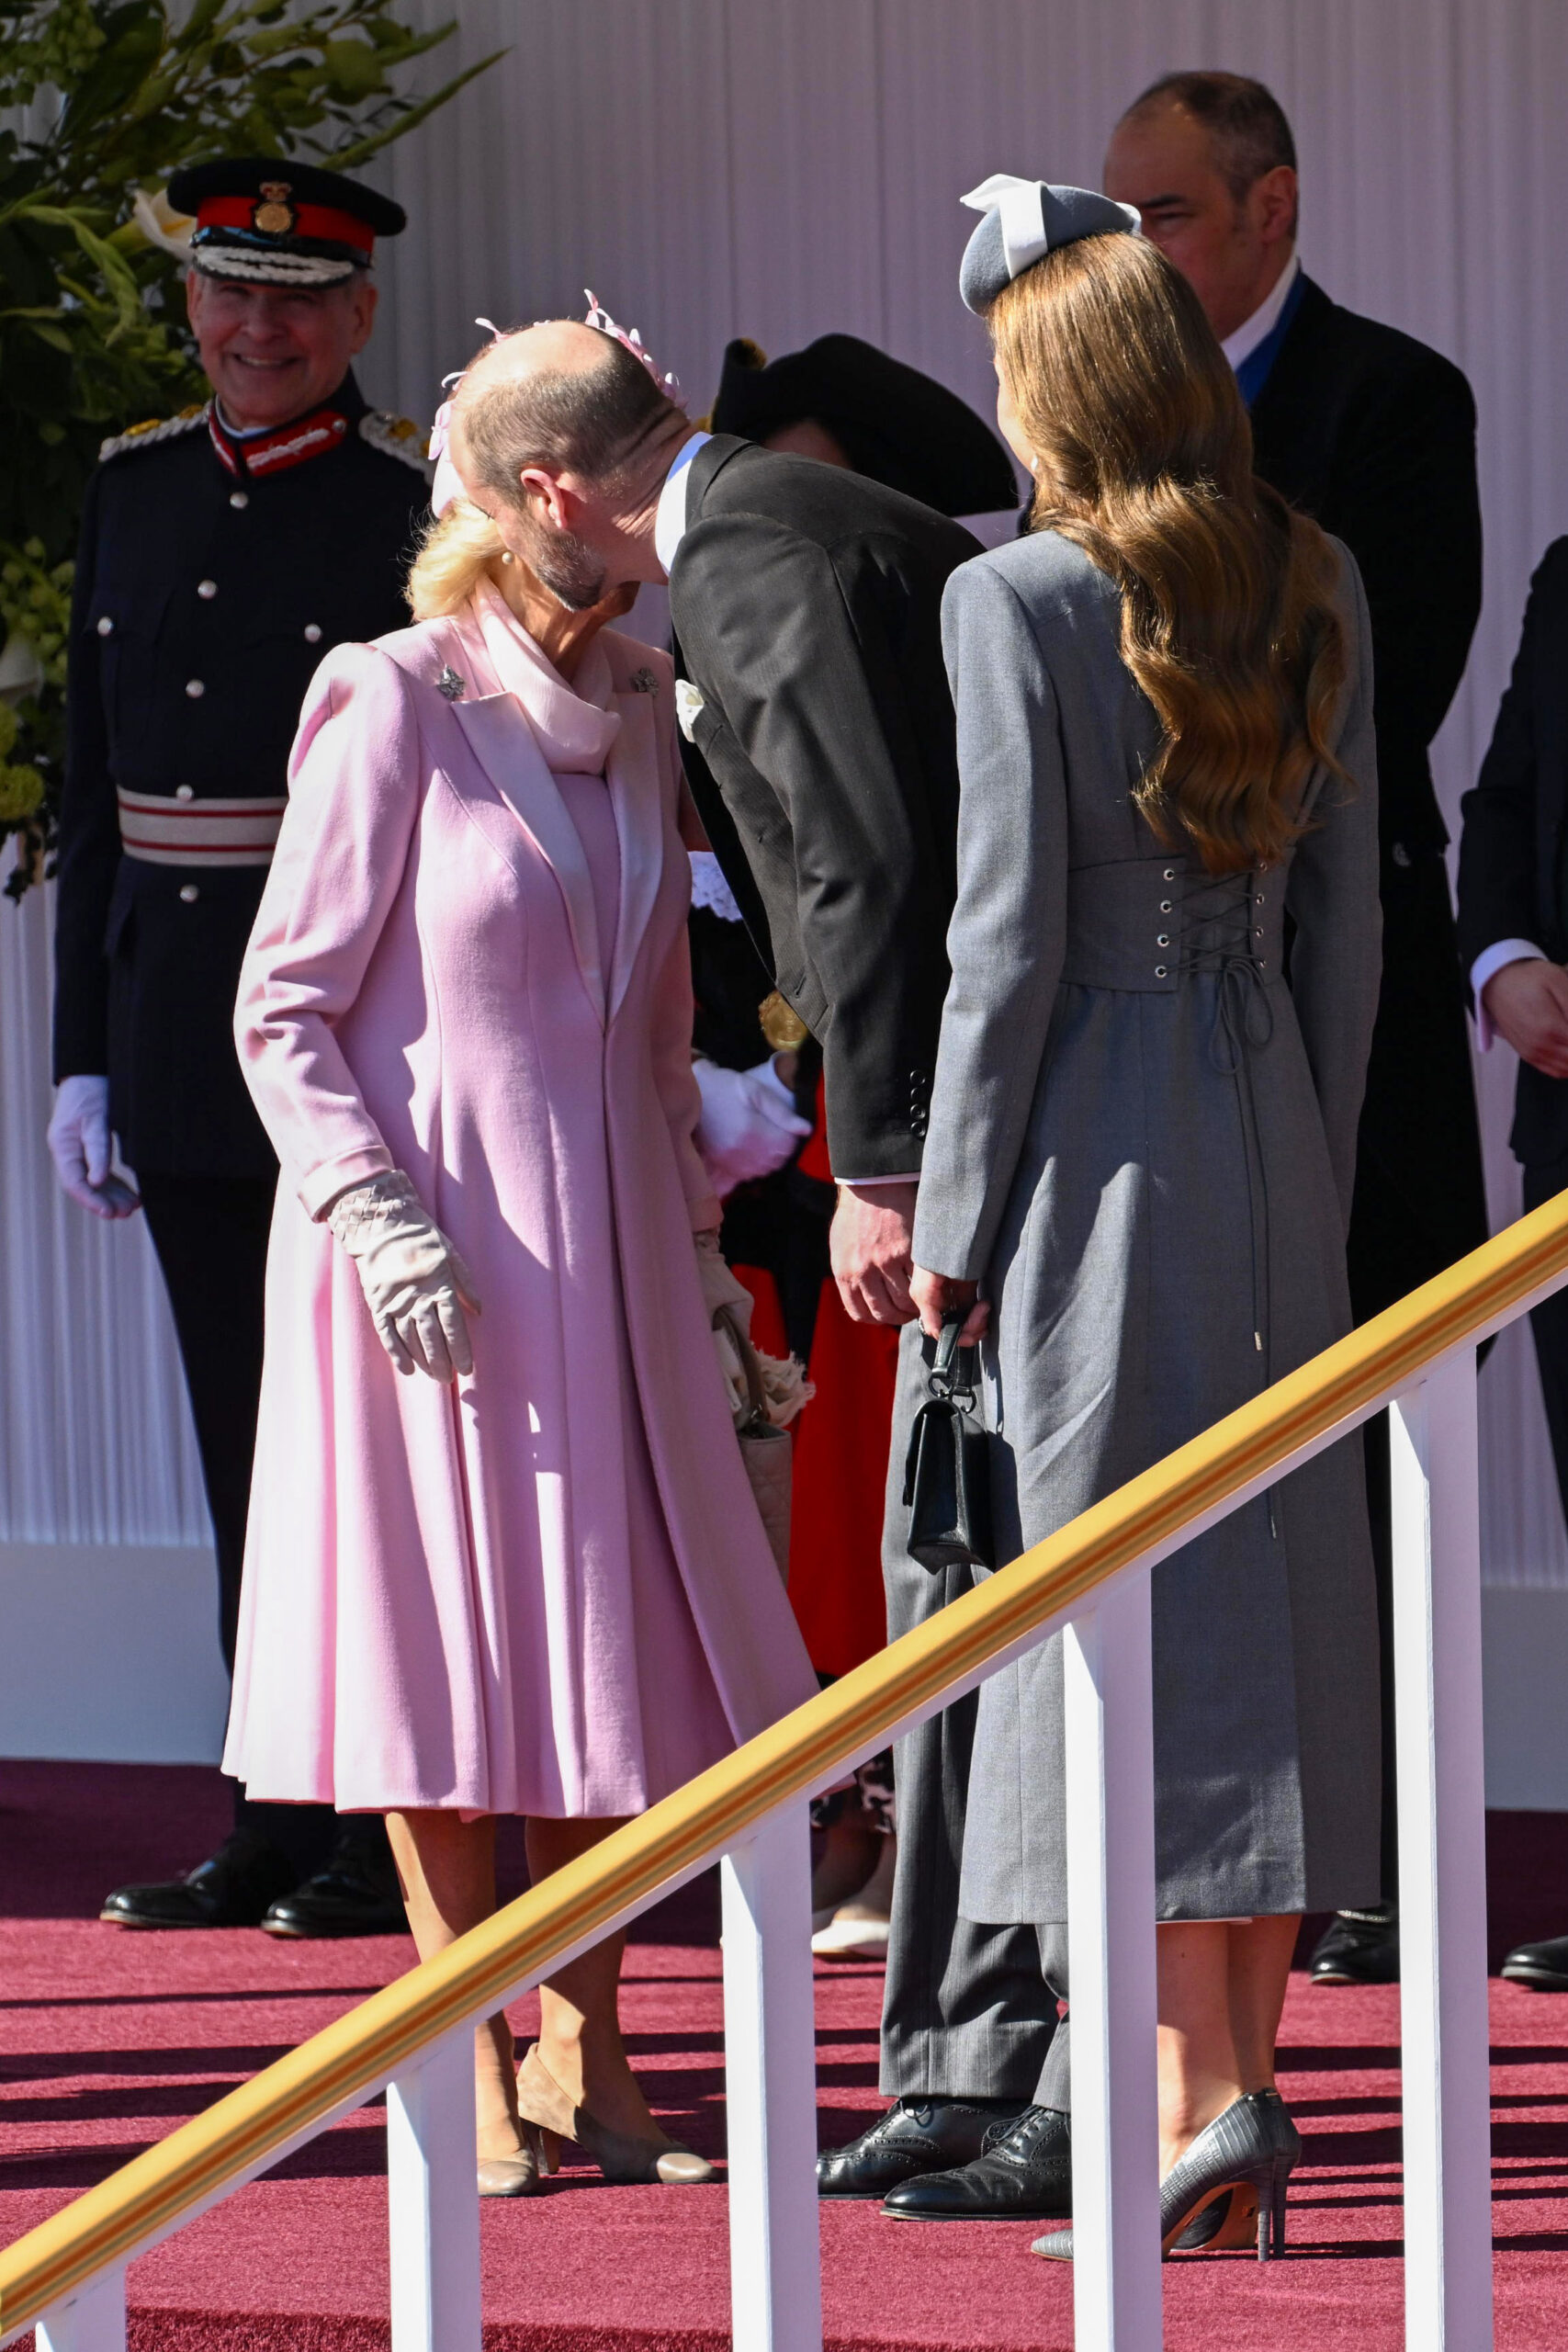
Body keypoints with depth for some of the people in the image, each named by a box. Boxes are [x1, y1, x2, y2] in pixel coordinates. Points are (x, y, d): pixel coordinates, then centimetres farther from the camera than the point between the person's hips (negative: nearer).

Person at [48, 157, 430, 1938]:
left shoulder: (419, 507, -6)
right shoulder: (133, 492, 11)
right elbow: (94, 792, 14)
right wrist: (85, 1056, 11)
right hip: (182, 1038, 6)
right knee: (245, 1449, 10)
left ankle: (395, 1828, 4)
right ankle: (274, 1831, 15)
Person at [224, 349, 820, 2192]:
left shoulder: (631, 709, 9)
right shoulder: (394, 714, -9)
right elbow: (282, 1009, -8)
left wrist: (690, 1226, 14)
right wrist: (381, 1223, -17)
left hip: (603, 1243, 6)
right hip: (435, 1252, -6)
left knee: (612, 1630, 6)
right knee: (448, 1642, -1)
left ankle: (582, 2062, 14)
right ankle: (470, 2078, 6)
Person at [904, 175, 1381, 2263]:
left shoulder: (1019, 601, -12)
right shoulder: (1313, 589, 6)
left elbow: (1011, 934, -13)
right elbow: (1347, 913, 9)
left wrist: (953, 1213, -5)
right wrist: (1313, 1179, 16)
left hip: (1101, 1131, -6)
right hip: (1274, 1116, 6)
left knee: (1129, 1623, -3)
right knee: (1274, 1603, 10)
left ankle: (1194, 2108, -8)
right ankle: (1252, 2111, 14)